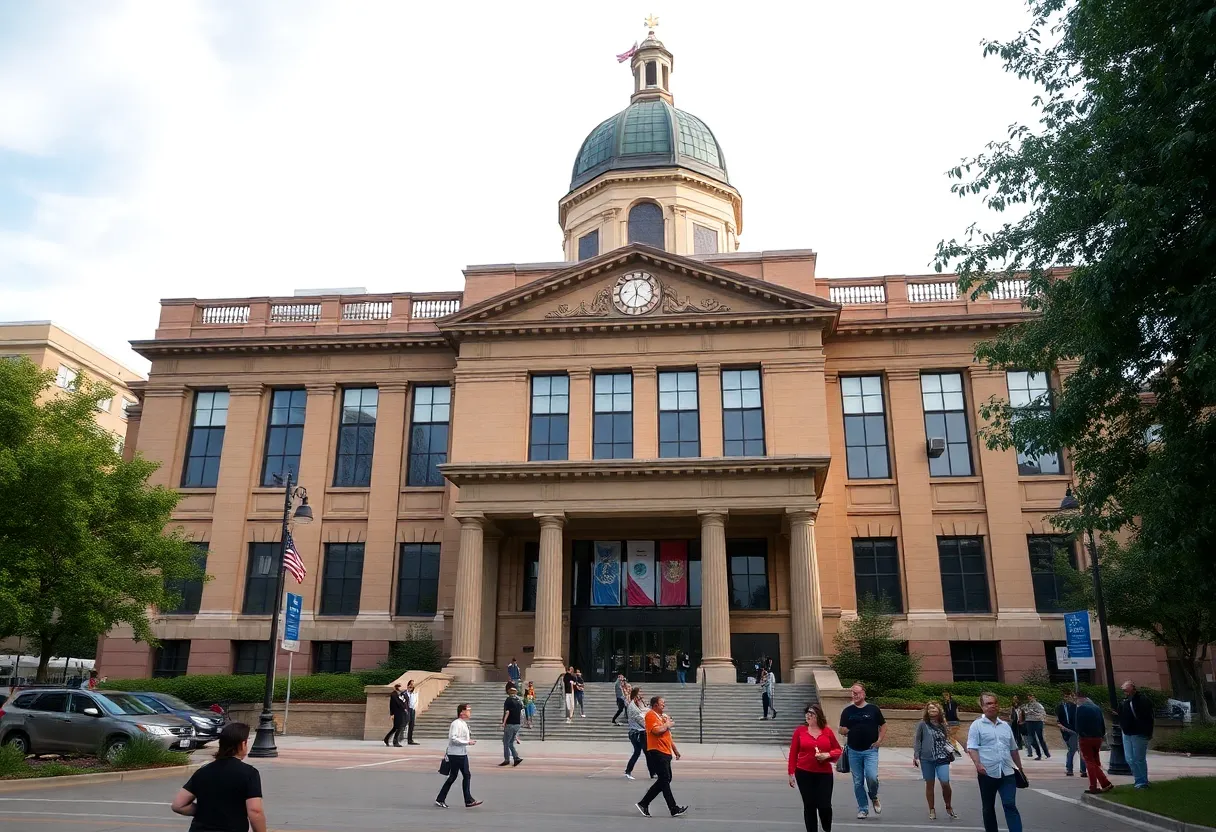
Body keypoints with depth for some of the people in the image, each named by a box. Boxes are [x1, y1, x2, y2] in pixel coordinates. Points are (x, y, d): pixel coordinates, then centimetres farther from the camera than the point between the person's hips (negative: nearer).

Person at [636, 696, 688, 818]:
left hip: (666, 752, 10)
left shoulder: (664, 716, 20)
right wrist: (667, 725, -9)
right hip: (657, 752, -10)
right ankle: (674, 809, -4)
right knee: (665, 780, -7)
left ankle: (643, 803, 18)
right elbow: (656, 730, -24)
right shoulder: (651, 715, -9)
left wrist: (675, 750, 29)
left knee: (664, 780, 10)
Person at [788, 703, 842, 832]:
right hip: (804, 774, 0)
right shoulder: (800, 730, -1)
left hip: (824, 774, 1)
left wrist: (827, 755, -12)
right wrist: (791, 773, -3)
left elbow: (838, 750, 8)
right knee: (809, 806, 5)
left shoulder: (827, 731, 2)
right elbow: (793, 753, 1)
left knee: (825, 806, -1)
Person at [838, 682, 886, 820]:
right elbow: (842, 730, 10)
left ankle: (874, 797, 14)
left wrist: (879, 740, -3)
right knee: (858, 782, 6)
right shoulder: (847, 711, 6)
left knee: (872, 777, -17)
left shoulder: (873, 709, 2)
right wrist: (844, 731, -13)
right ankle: (863, 809, 19)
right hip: (853, 751, 2)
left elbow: (883, 725, 9)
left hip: (870, 750, -2)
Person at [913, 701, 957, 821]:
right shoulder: (922, 724, 1)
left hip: (942, 758, 2)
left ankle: (948, 808, 13)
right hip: (927, 758, -2)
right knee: (929, 784, 4)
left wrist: (950, 750, 6)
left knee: (945, 783, -9)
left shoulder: (942, 725, 10)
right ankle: (932, 810, 17)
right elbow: (917, 740, 2)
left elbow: (946, 740, 21)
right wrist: (916, 756, -4)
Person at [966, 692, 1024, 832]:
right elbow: (971, 748, -10)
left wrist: (1020, 768, 23)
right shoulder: (977, 725, -1)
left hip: (1007, 773, 3)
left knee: (1010, 805, -6)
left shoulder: (1005, 725, 14)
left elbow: (1013, 749, 23)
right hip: (987, 773, -3)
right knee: (988, 807, 8)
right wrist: (978, 764, -24)